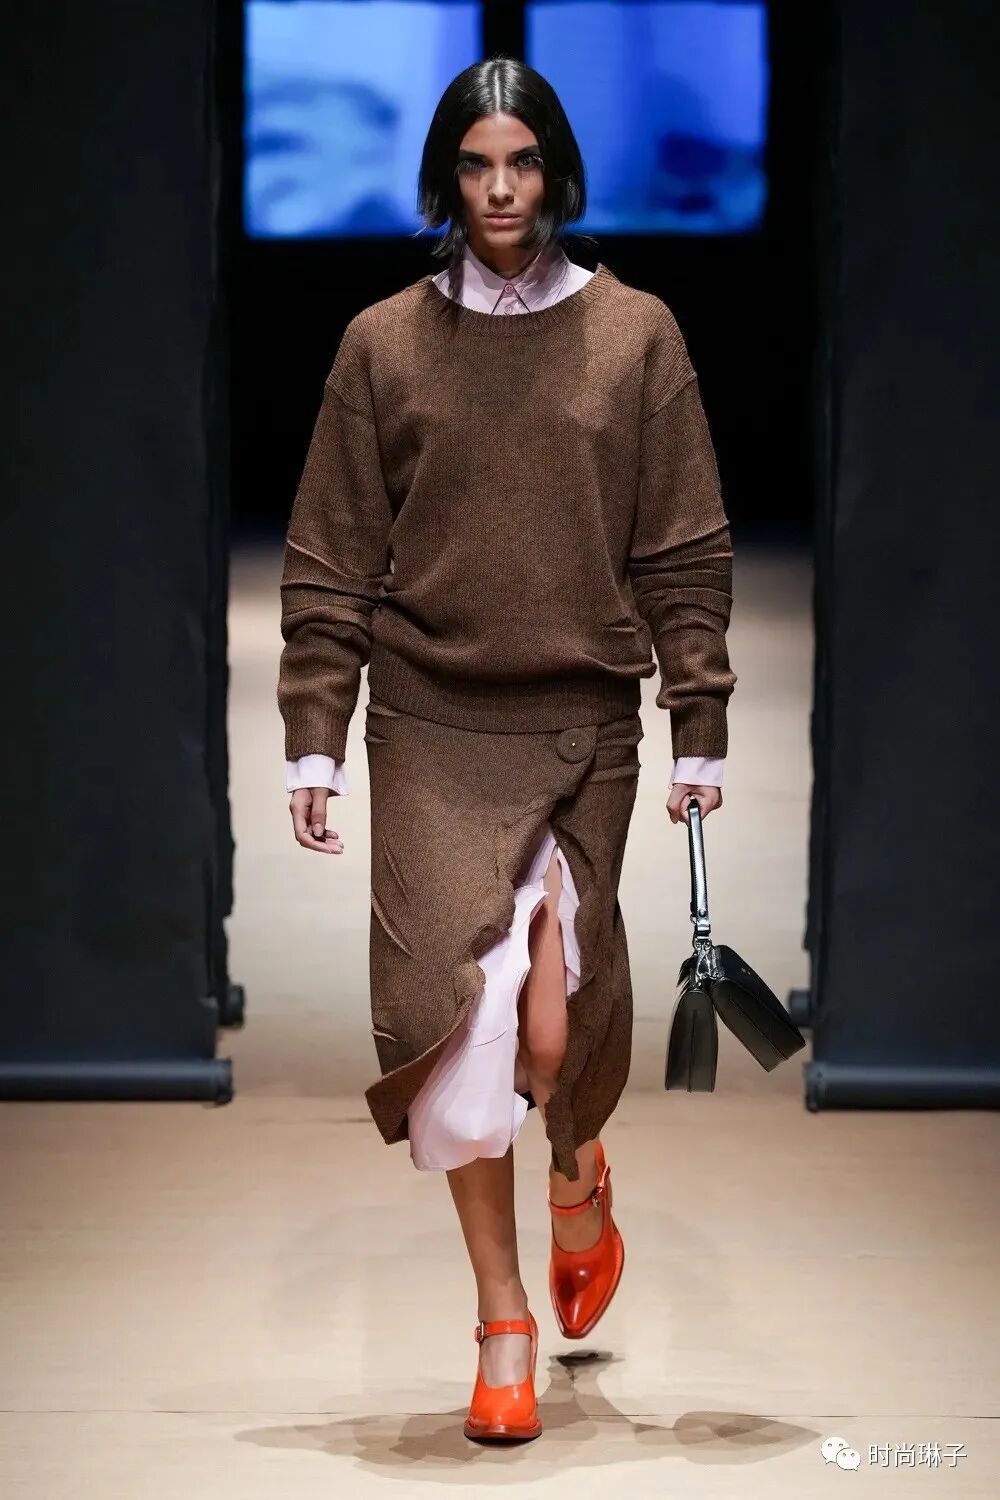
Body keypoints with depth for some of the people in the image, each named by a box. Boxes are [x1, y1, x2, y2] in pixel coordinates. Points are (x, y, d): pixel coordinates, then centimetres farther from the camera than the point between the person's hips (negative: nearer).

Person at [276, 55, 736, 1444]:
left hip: (585, 720, 0)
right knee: (459, 1003, -9)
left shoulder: (635, 334, 4)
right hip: (433, 725, 0)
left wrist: (701, 727, 0)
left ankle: (579, 1166, 31)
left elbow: (686, 550, 4)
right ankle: (504, 1315, 5)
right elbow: (328, 560, 5)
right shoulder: (384, 342, 4)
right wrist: (314, 737, 0)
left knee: (553, 1025, -6)